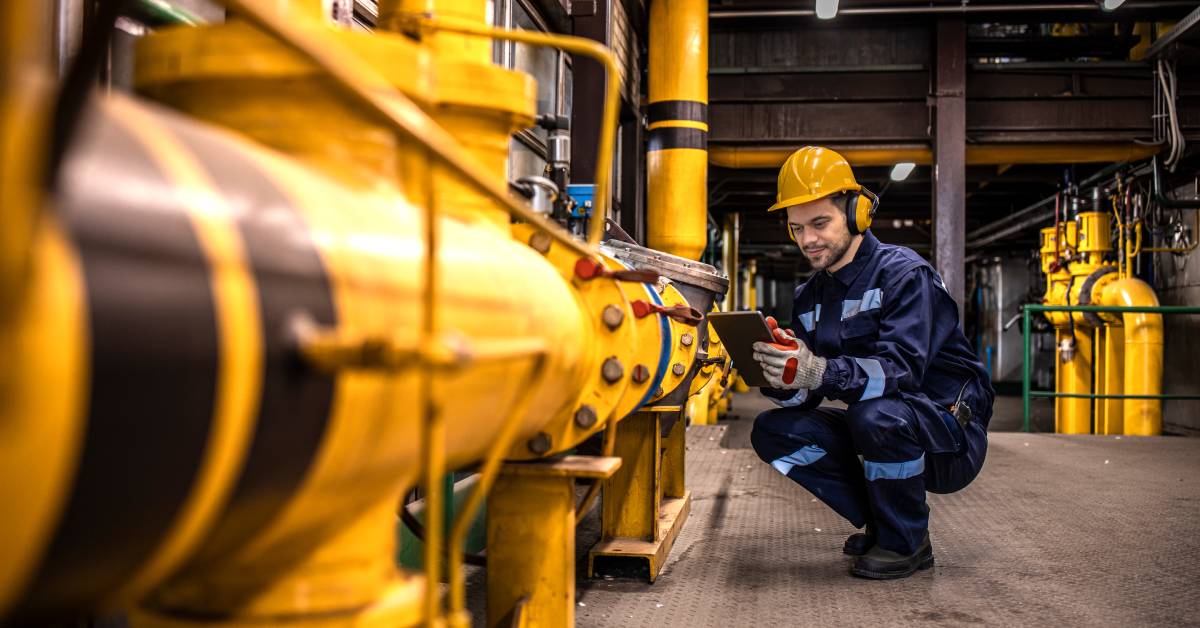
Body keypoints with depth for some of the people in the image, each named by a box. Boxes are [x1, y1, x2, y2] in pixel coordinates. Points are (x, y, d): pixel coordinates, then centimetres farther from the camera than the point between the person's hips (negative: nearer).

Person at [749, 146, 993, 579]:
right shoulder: (810, 297, 6)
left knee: (877, 414, -37)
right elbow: (804, 398, -2)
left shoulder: (903, 273, -16)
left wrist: (820, 372, -46)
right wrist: (782, 380, -26)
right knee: (772, 431, -9)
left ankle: (907, 543, -11)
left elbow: (902, 368, -31)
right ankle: (880, 525, 3)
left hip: (951, 438, -7)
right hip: (882, 431, 7)